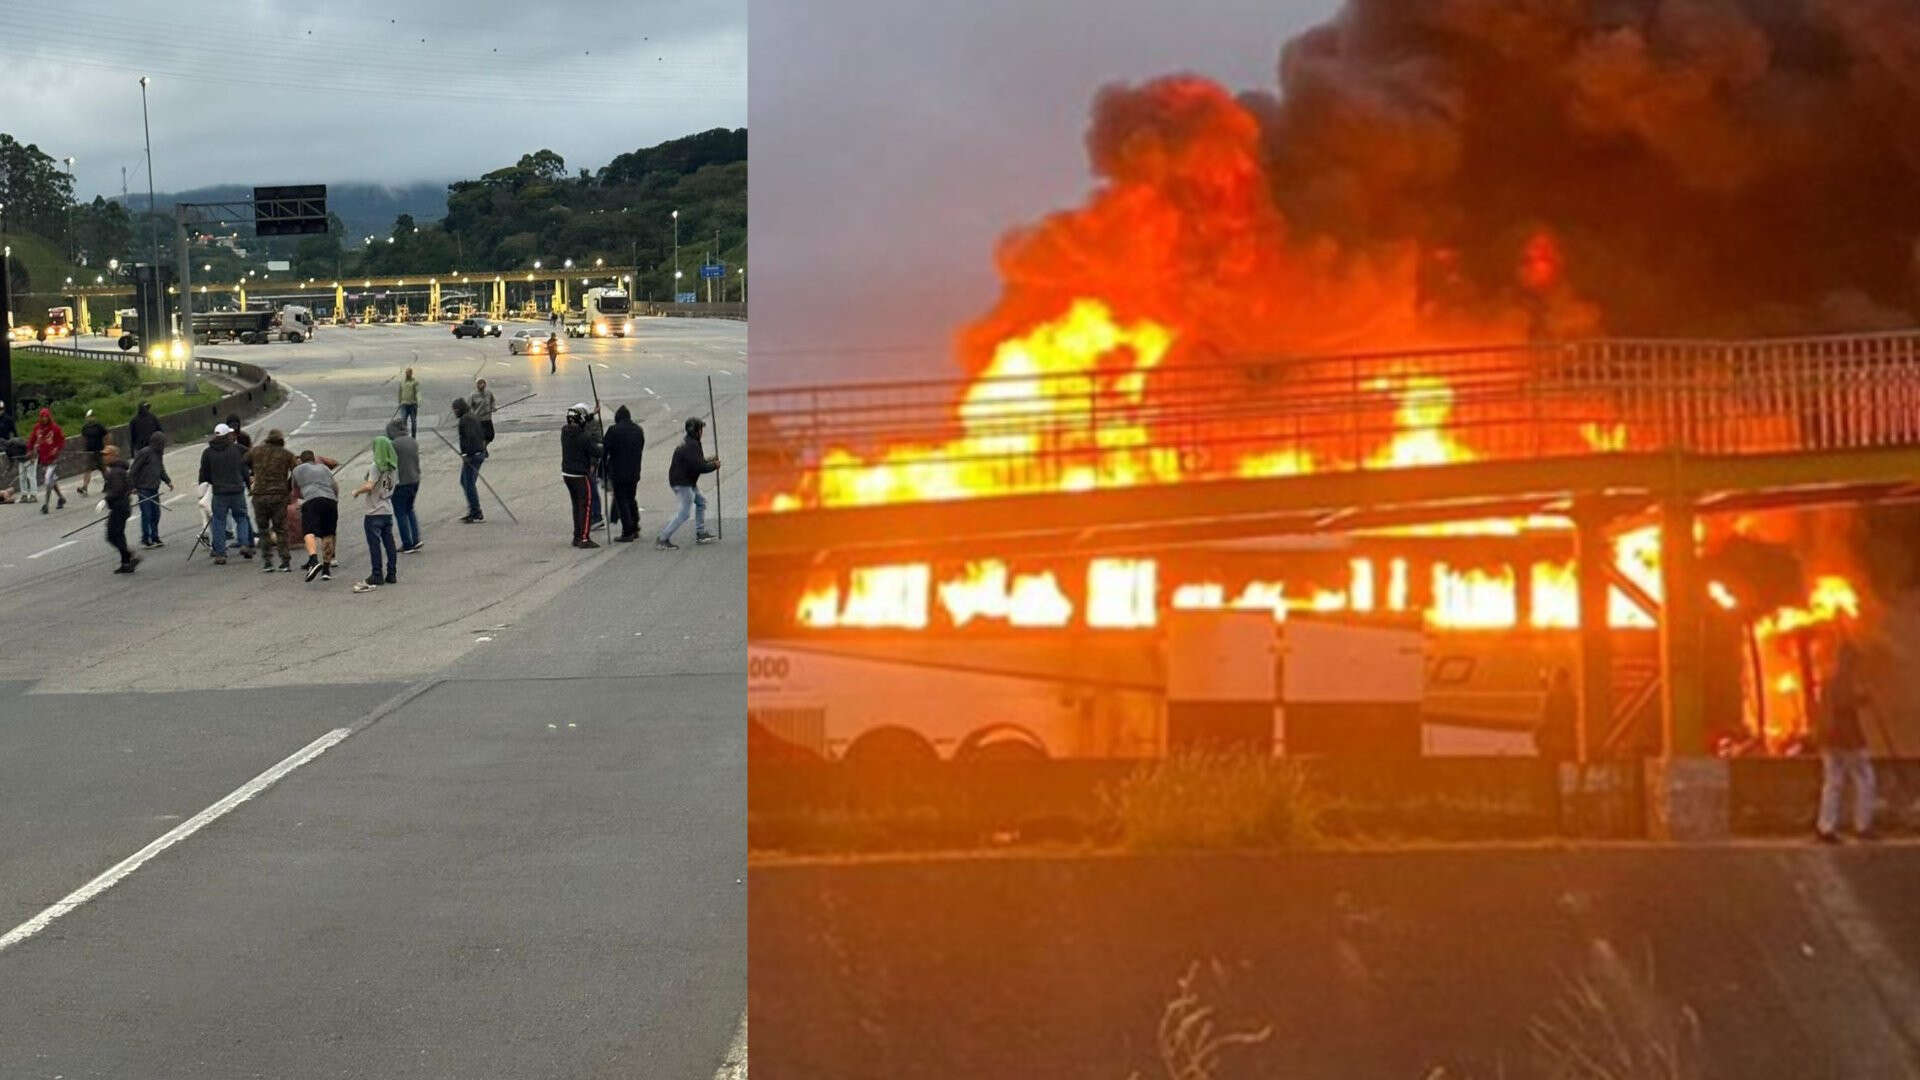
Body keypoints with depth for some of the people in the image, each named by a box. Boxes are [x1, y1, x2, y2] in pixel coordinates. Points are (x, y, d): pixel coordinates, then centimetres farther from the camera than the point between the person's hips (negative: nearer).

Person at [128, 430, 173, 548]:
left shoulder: (159, 454, 11)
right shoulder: (145, 453, -14)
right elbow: (133, 470, -12)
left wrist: (168, 481, 10)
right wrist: (132, 487, -12)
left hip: (154, 489, 8)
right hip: (144, 489, -8)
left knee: (155, 514, 11)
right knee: (146, 515, -4)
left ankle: (154, 538, 21)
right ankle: (145, 540, 5)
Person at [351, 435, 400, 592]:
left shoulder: (376, 467, -17)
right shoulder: (393, 467, 4)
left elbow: (369, 486, -26)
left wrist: (357, 491, -11)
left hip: (374, 513, -6)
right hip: (388, 511, 6)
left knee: (374, 544, 0)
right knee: (389, 543, 11)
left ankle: (377, 576, 3)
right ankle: (391, 574, 15)